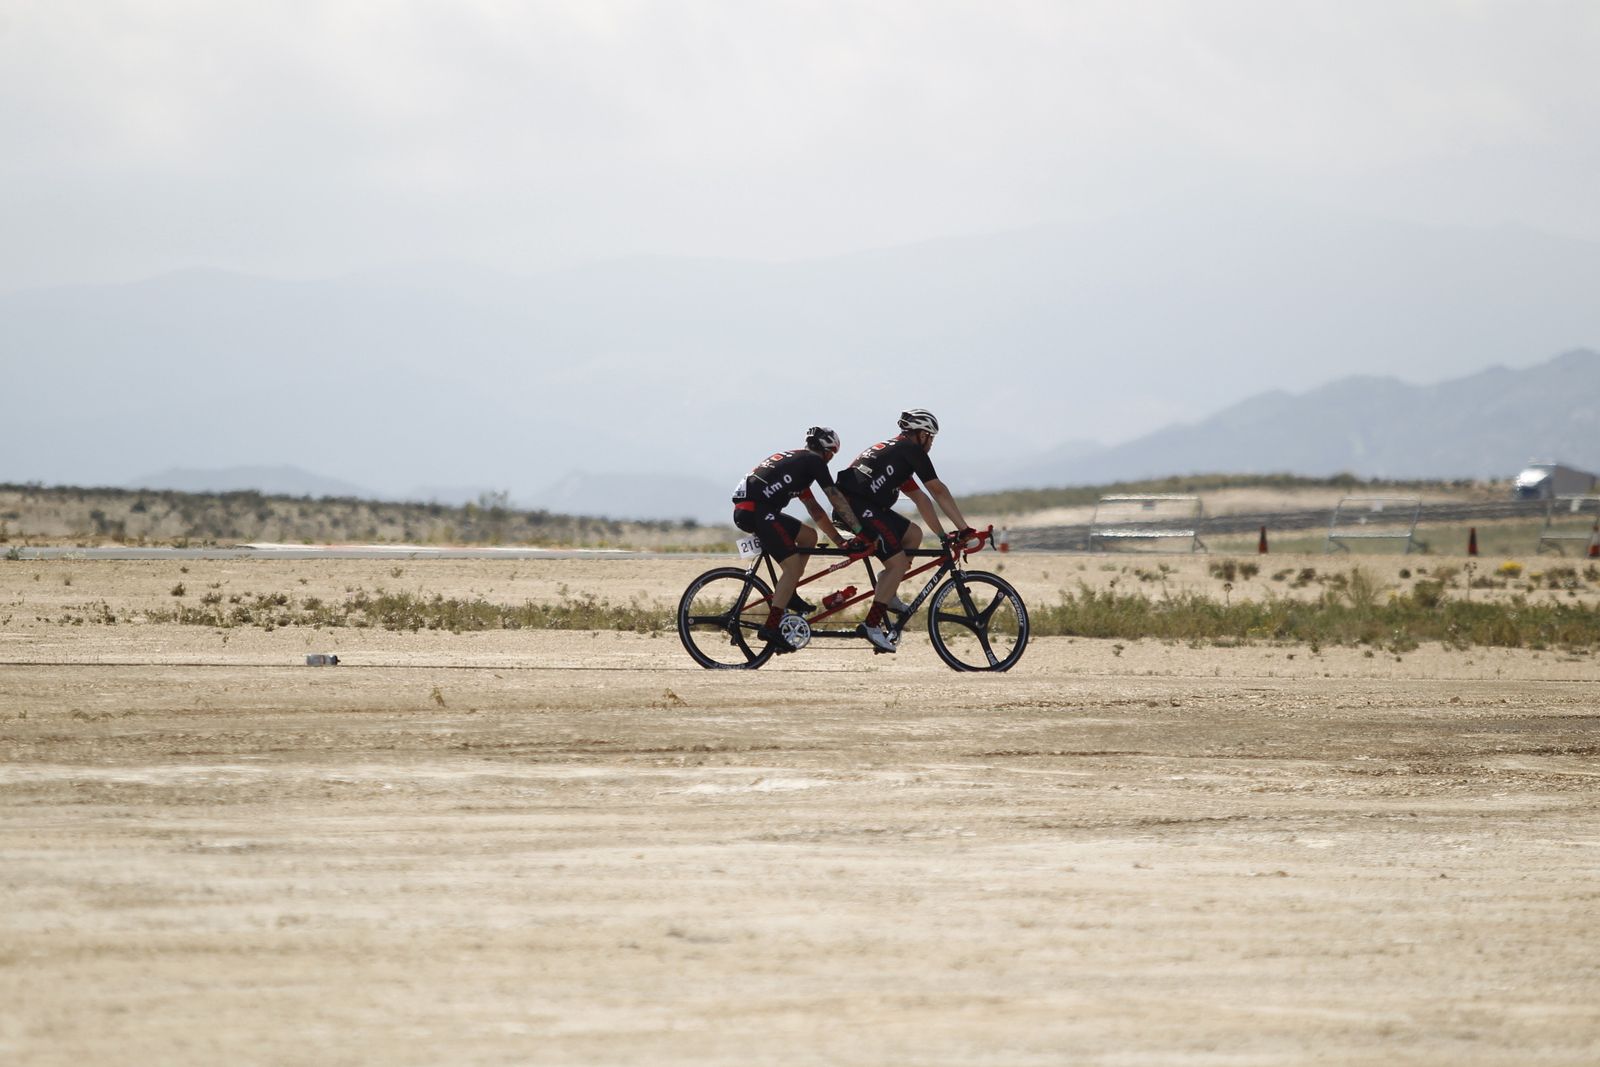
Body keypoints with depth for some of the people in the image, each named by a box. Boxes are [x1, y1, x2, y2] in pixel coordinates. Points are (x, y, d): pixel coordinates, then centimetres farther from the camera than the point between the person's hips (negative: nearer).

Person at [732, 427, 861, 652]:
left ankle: (787, 595, 17)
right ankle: (770, 628, -19)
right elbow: (837, 500, 1)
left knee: (808, 536, 20)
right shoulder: (814, 461, 4)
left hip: (743, 512, 9)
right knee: (793, 567, -11)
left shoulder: (794, 460, 30)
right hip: (757, 510, -9)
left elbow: (814, 509, 33)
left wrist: (840, 540, 32)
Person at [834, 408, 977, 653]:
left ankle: (887, 593, 12)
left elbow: (920, 498, 30)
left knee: (913, 534, 17)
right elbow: (939, 491, 0)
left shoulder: (895, 451, 29)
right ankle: (872, 626, -14)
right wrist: (964, 529, 4)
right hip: (858, 506, -10)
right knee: (898, 563, -11)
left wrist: (943, 535, 29)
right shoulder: (912, 450, 1)